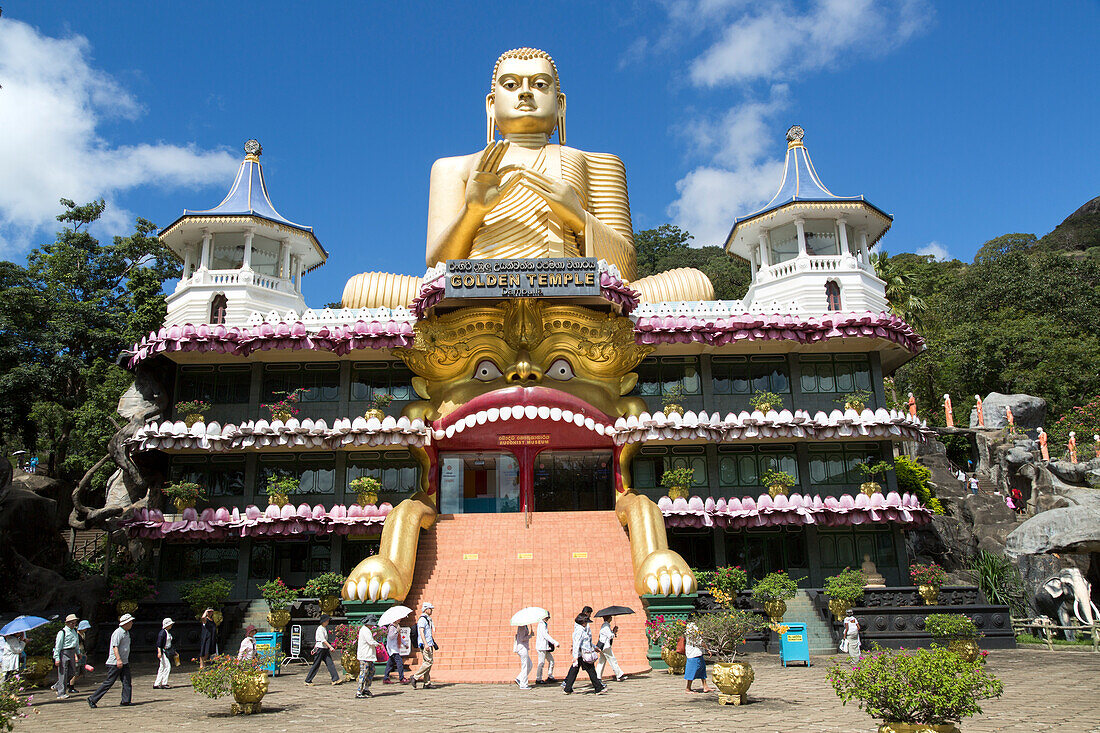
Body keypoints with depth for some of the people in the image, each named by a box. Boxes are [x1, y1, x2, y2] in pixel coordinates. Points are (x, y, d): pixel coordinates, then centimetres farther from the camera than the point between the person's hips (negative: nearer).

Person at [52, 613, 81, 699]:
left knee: (72, 672, 10)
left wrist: (78, 653, 25)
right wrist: (57, 658, -16)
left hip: (72, 653, 8)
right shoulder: (62, 632, -12)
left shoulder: (74, 631, 12)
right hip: (64, 653, -8)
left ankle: (57, 686, 27)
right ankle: (61, 693, 1)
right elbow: (58, 645, -13)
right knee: (63, 673, -5)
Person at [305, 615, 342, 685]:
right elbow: (323, 640, -20)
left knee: (330, 663, -1)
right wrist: (330, 647, -25)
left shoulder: (325, 628, 15)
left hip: (325, 649, 8)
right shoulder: (320, 629, -14)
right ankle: (308, 681, 13)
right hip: (320, 648, -8)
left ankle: (335, 679, -5)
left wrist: (314, 648, 25)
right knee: (316, 665, 0)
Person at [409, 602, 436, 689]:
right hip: (425, 645, -10)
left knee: (428, 662, 7)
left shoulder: (428, 619, 20)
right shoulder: (422, 619, -11)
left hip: (429, 644, 10)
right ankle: (415, 677, -8)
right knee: (429, 662, -13)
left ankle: (427, 683, 9)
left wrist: (433, 642, 28)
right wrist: (425, 644, -30)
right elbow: (421, 632, -22)